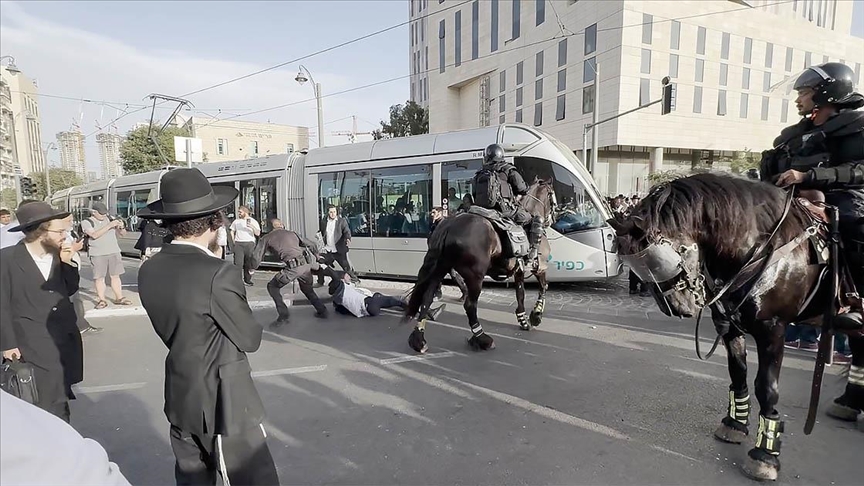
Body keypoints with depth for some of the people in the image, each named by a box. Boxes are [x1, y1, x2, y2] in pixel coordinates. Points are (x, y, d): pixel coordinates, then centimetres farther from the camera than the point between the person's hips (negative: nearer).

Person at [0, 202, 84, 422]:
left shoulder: (59, 254, 4)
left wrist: (69, 264, -7)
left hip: (67, 339, 5)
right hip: (34, 345, -5)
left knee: (59, 398, 16)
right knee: (49, 405, -4)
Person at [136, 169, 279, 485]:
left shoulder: (148, 271, -2)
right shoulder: (218, 273, -24)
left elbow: (173, 327, 8)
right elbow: (250, 339, -13)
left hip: (180, 399, 8)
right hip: (225, 404, -8)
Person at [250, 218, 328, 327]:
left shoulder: (267, 238, 13)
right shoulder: (292, 233, 23)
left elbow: (256, 256, 9)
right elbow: (311, 245, 20)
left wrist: (253, 268, 28)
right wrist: (313, 259, 38)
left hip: (293, 267, -5)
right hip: (306, 264, 5)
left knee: (272, 287, 17)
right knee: (307, 288, 32)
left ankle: (283, 316, 11)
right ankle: (322, 311, 29)